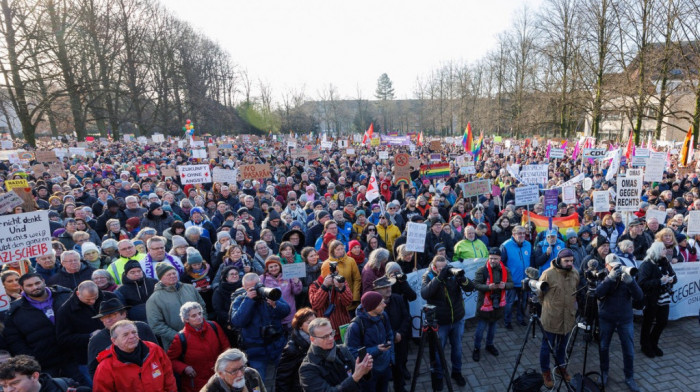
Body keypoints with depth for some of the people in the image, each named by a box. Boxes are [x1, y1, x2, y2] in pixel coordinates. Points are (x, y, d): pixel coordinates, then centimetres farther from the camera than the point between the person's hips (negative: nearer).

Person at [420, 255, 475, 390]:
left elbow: (470, 288, -13)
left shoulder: (453, 273, -9)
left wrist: (462, 278, -33)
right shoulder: (428, 276, -15)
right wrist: (439, 277, -38)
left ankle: (457, 372, 44)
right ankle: (437, 376, 35)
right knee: (438, 351, 12)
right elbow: (424, 294, -32)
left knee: (457, 348, 21)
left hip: (458, 320, 3)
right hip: (439, 322, -3)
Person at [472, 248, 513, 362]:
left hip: (498, 303, 4)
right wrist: (488, 287, -33)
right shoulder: (482, 270, -15)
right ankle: (477, 348, 19)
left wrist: (505, 285, -22)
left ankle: (489, 344, 41)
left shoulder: (505, 270, 0)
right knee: (480, 327, 2)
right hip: (484, 303, -4)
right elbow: (476, 284, -17)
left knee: (492, 326, 21)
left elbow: (511, 284, 1)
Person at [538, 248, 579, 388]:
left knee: (562, 345, 22)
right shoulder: (548, 274, -20)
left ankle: (560, 367, 42)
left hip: (568, 317, 5)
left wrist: (571, 306, 14)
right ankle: (546, 372, 25)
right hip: (551, 318, -5)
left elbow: (577, 291, 14)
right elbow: (539, 294, -8)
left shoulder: (575, 272, -3)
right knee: (547, 346, 8)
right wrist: (548, 305, 1)